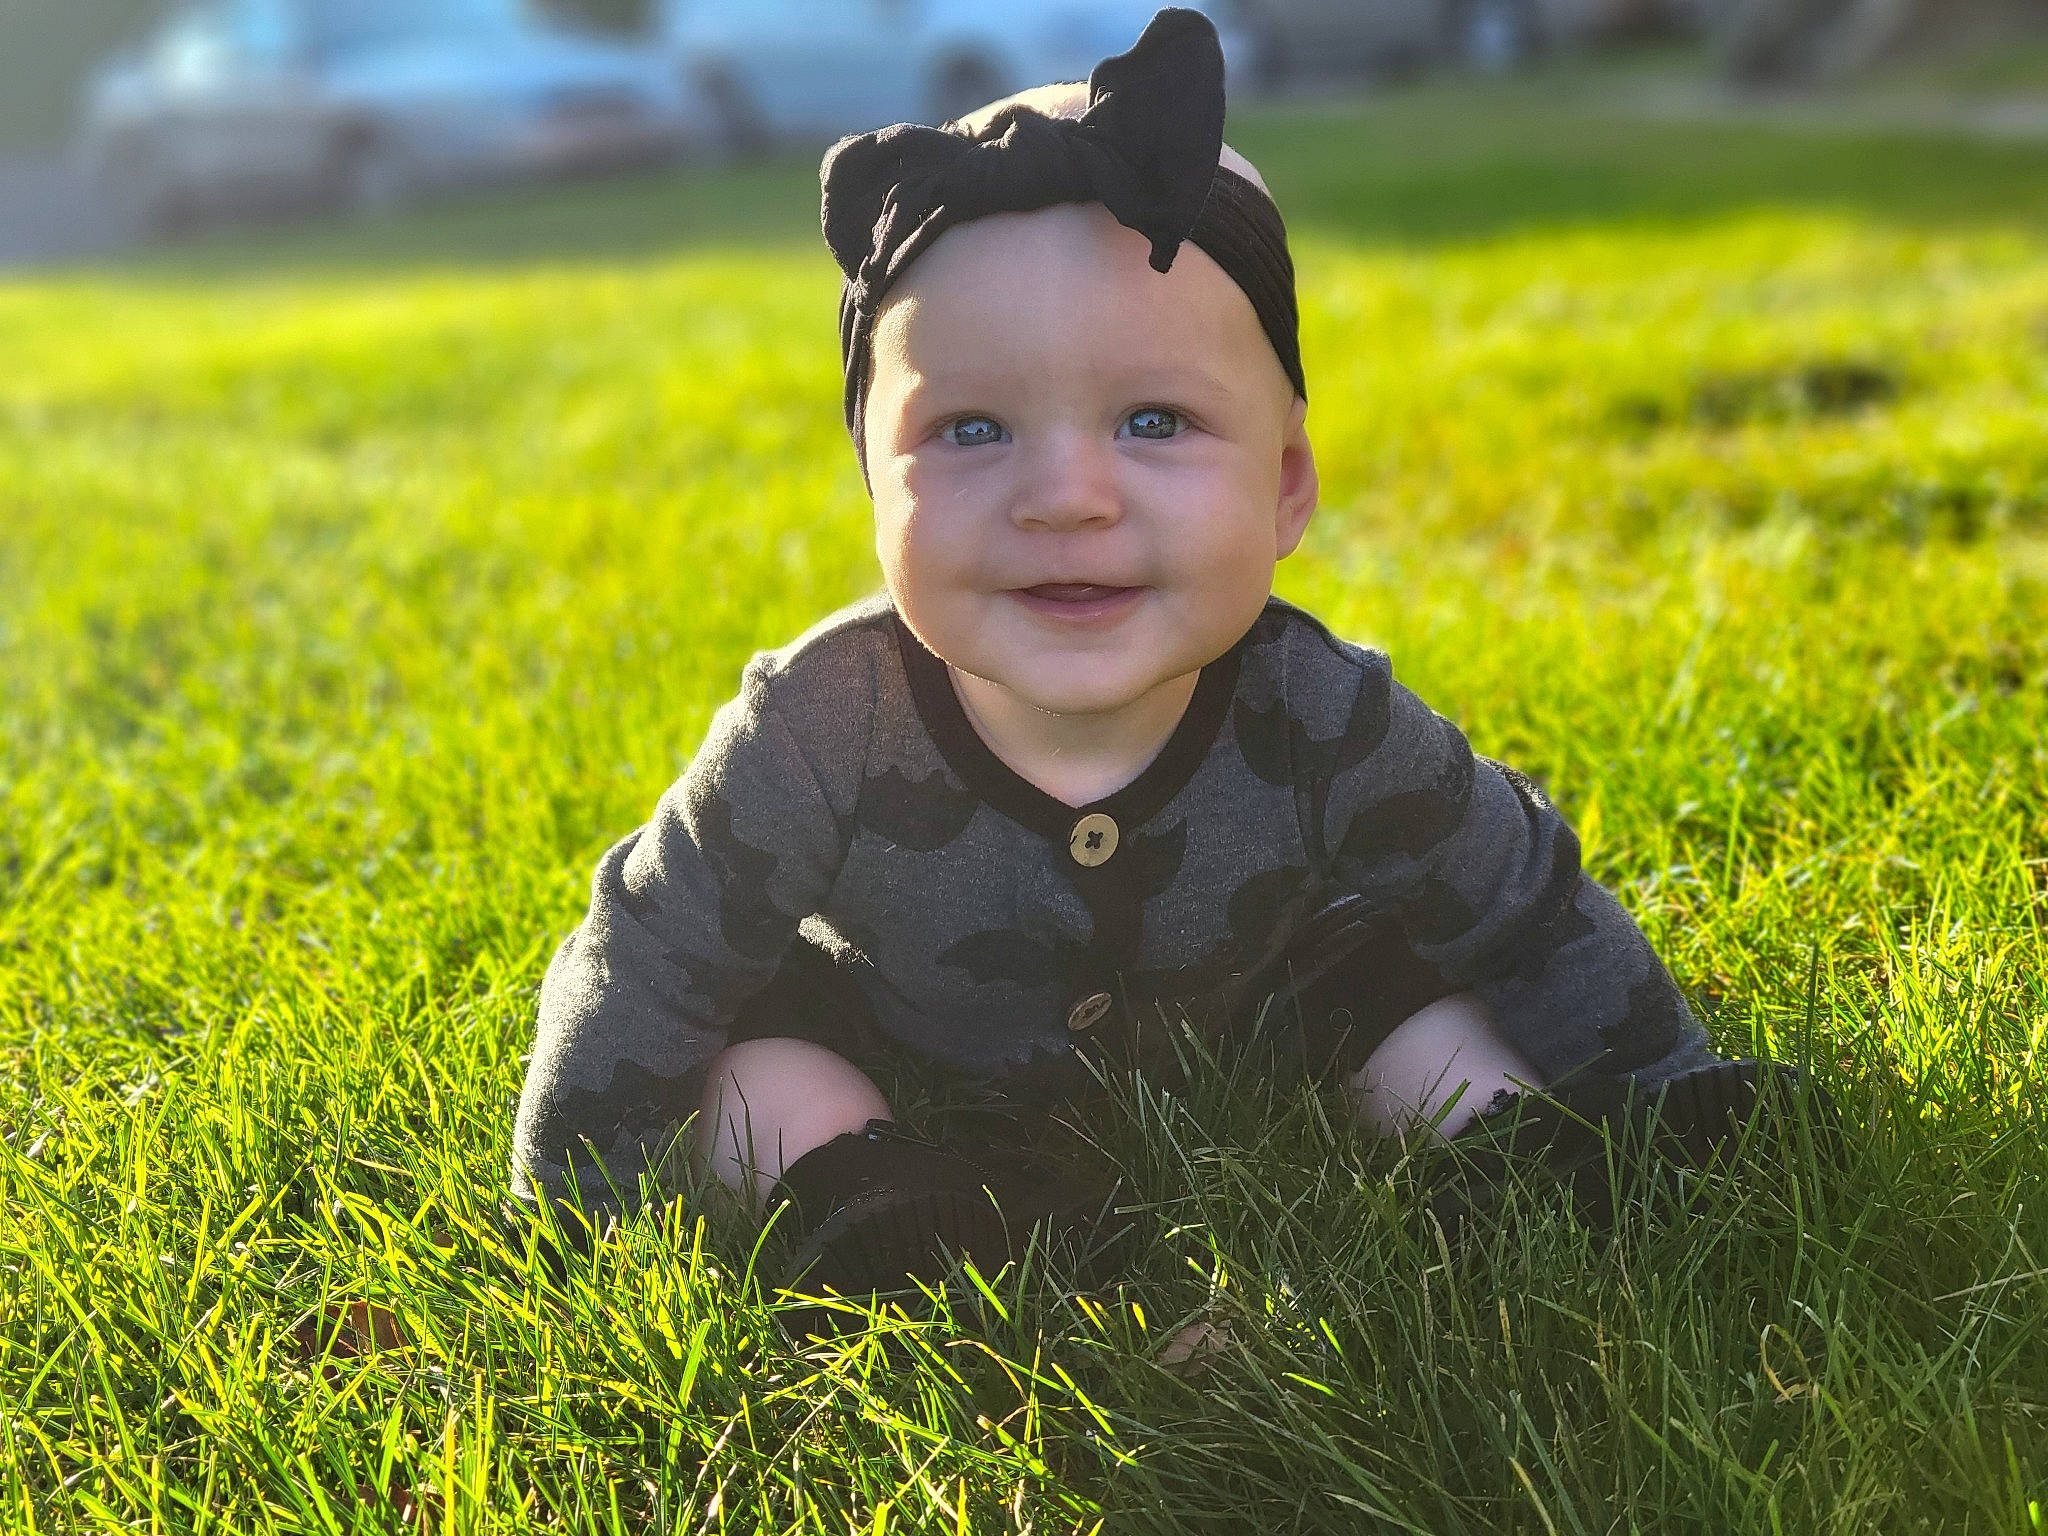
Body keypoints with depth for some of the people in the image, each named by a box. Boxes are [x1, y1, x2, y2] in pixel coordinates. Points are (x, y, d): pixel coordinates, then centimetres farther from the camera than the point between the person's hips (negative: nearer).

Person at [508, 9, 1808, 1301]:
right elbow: (645, 971, -22)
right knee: (753, 1034, -24)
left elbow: (1533, 912, -12)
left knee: (1380, 965, -15)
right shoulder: (818, 743, -37)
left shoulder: (1328, 728, -30)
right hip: (888, 1053, -1)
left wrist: (1674, 1101, -4)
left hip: (1224, 1018, 2)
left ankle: (1495, 1136, -1)